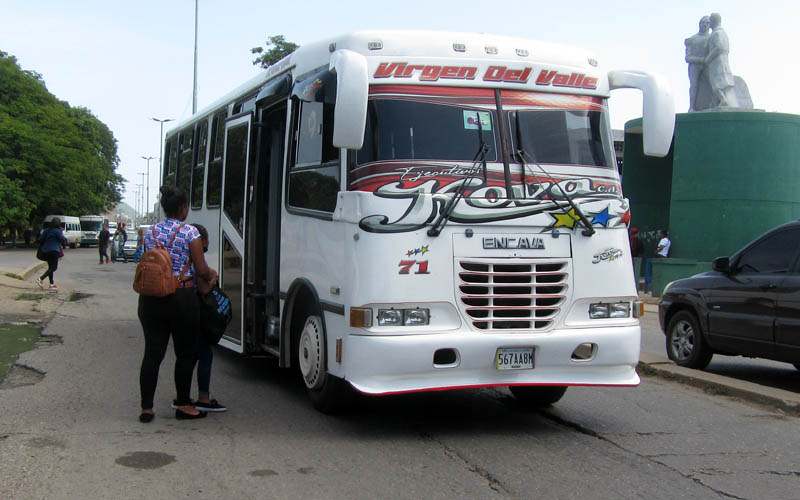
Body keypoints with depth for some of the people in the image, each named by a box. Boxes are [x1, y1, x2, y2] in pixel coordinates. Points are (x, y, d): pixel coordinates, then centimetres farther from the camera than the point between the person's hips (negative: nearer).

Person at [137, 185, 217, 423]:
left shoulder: (151, 232, 7)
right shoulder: (189, 233, -9)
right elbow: (200, 270, -8)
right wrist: (211, 274, 16)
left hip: (150, 299, 5)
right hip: (181, 298, -5)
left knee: (152, 353, 7)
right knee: (185, 353, 9)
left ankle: (146, 408, 8)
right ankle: (183, 405, 16)